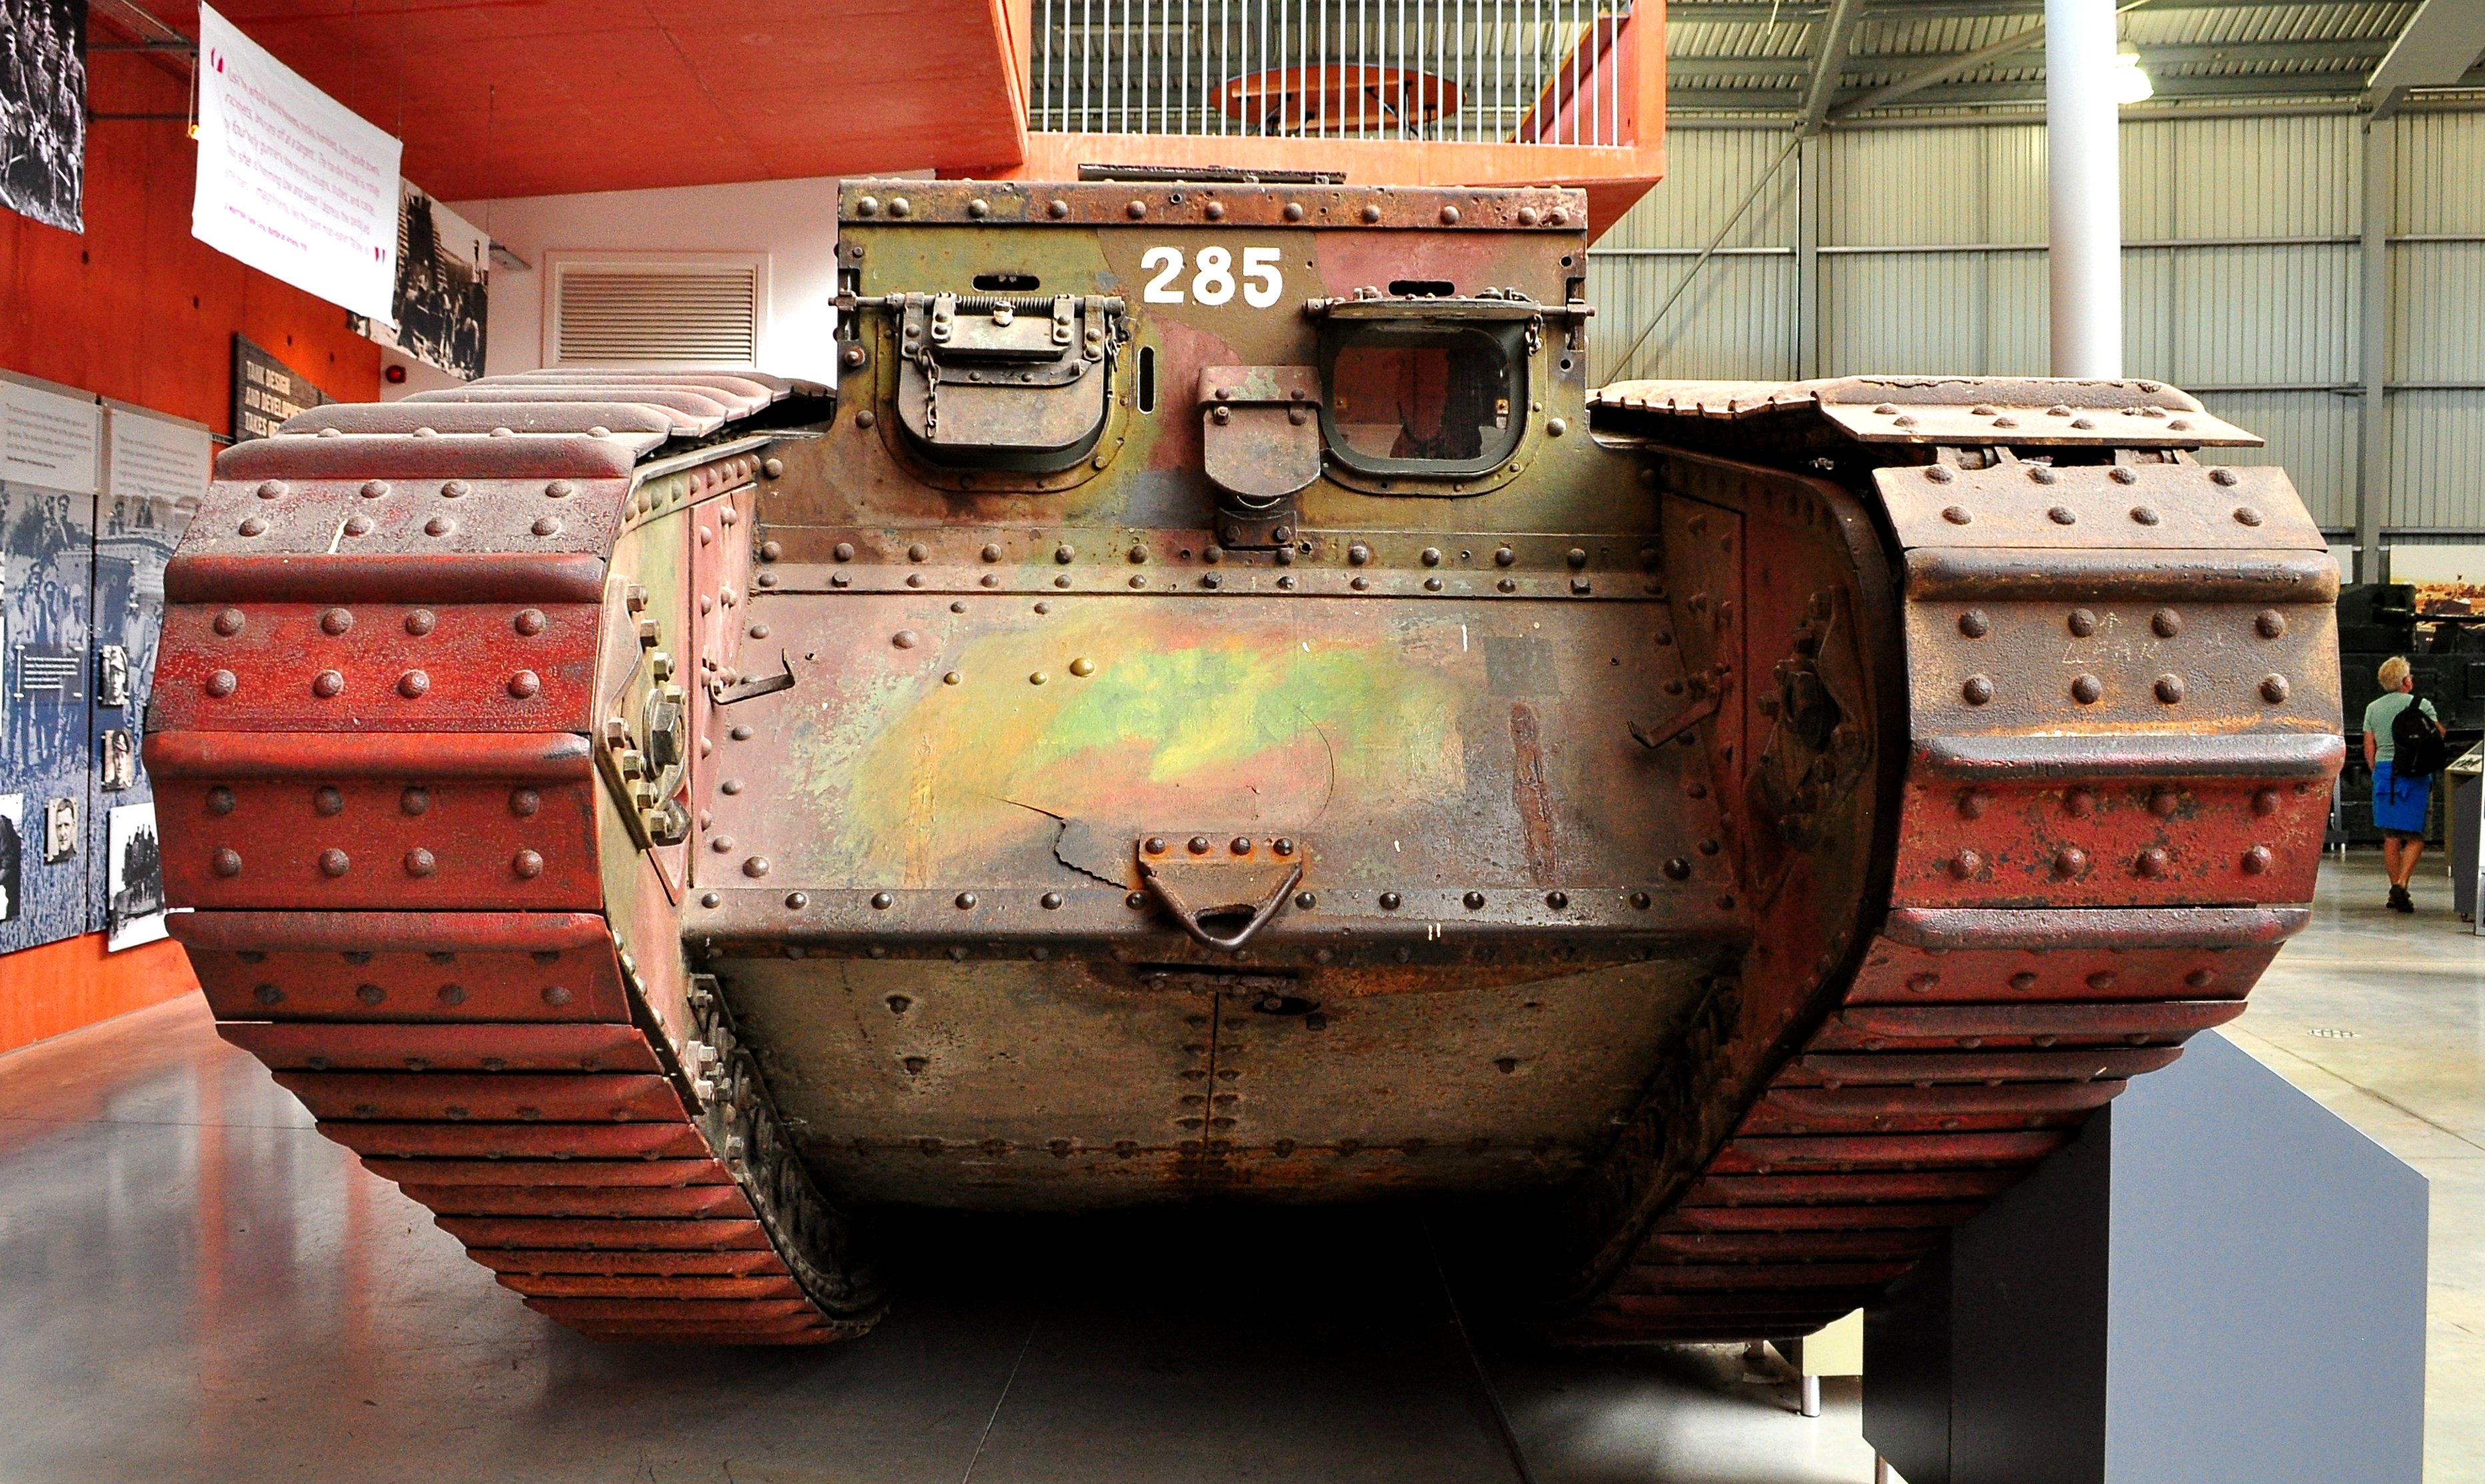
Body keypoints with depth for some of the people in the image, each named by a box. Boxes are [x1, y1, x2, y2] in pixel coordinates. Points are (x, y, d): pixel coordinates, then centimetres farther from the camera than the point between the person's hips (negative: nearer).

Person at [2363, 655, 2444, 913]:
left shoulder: (2373, 708, 7)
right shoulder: (2422, 706, -5)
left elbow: (2369, 749, 8)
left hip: (2383, 771, 4)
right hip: (2414, 773, -4)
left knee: (2391, 838, 10)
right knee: (2415, 837, -1)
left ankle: (2395, 888, 13)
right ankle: (2401, 884, -17)